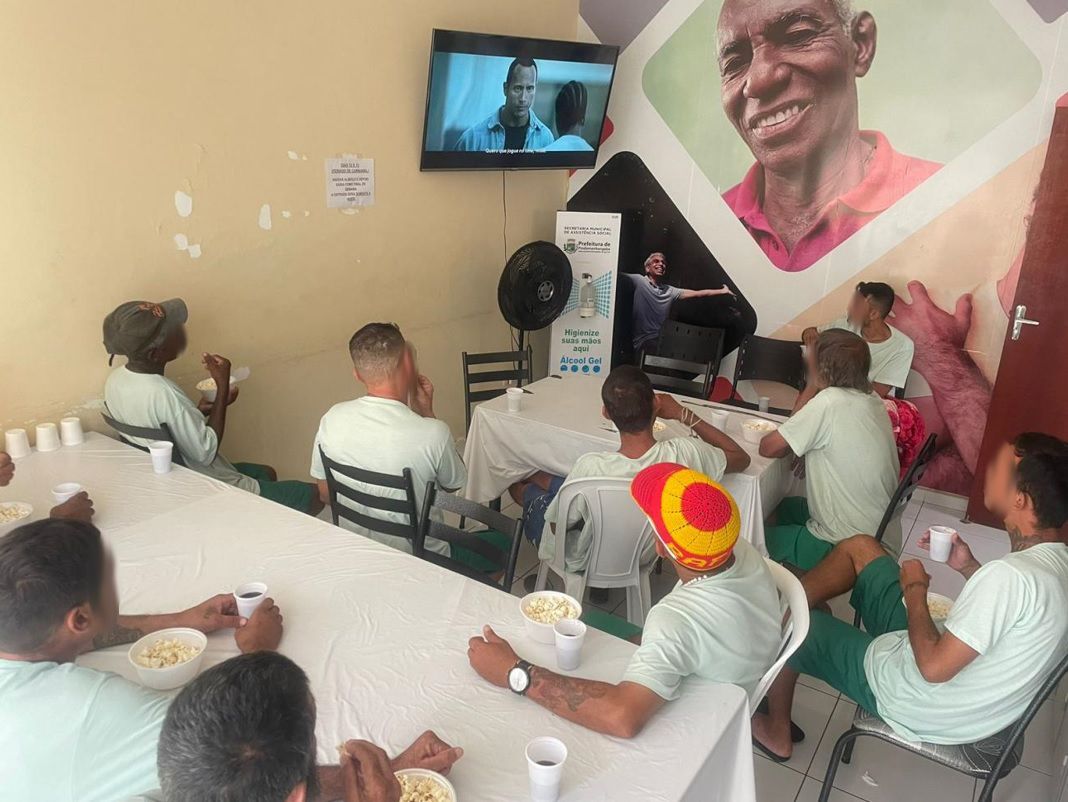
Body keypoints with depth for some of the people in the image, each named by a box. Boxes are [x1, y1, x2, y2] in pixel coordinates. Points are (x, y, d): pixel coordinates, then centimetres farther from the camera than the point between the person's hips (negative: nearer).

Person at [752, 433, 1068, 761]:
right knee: (860, 548, 13)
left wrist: (915, 588, -16)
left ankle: (776, 733, 29)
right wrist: (970, 569, 1)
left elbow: (933, 666, -30)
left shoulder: (1013, 575, -34)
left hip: (923, 709, -8)